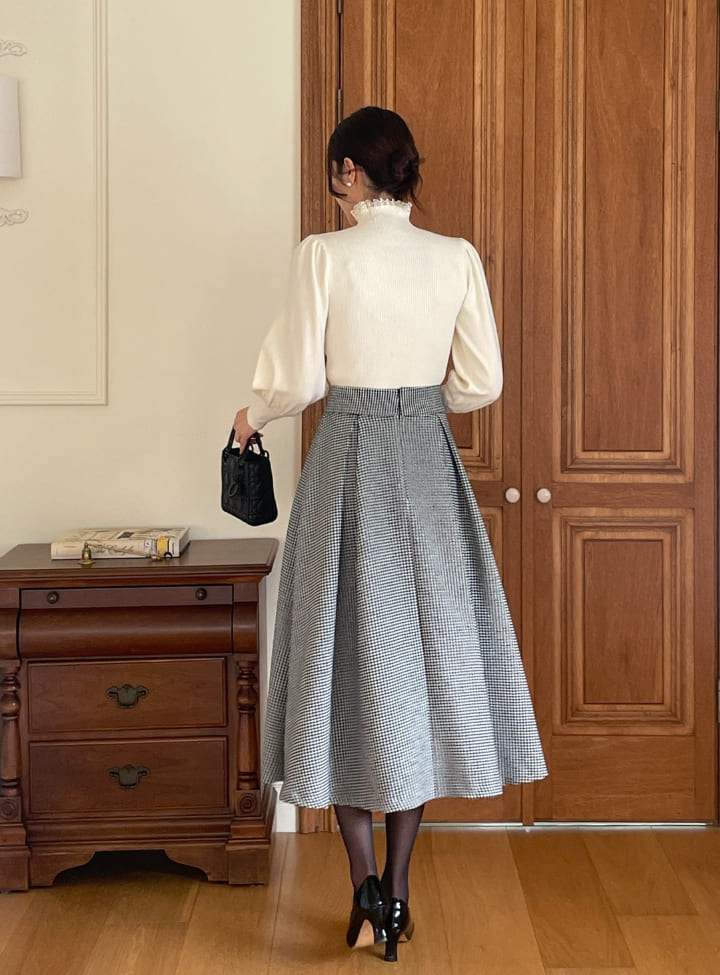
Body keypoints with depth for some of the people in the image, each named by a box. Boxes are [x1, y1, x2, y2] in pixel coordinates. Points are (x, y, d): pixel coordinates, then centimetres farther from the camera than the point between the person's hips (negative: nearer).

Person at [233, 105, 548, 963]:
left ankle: (365, 892, 9)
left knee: (351, 654, 7)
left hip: (349, 461, -3)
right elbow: (481, 385, 3)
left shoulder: (322, 255, -9)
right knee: (425, 653, 10)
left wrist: (254, 415, 12)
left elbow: (299, 381, -8)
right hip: (428, 466, 3)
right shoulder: (457, 258, 0)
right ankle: (396, 892, 17)